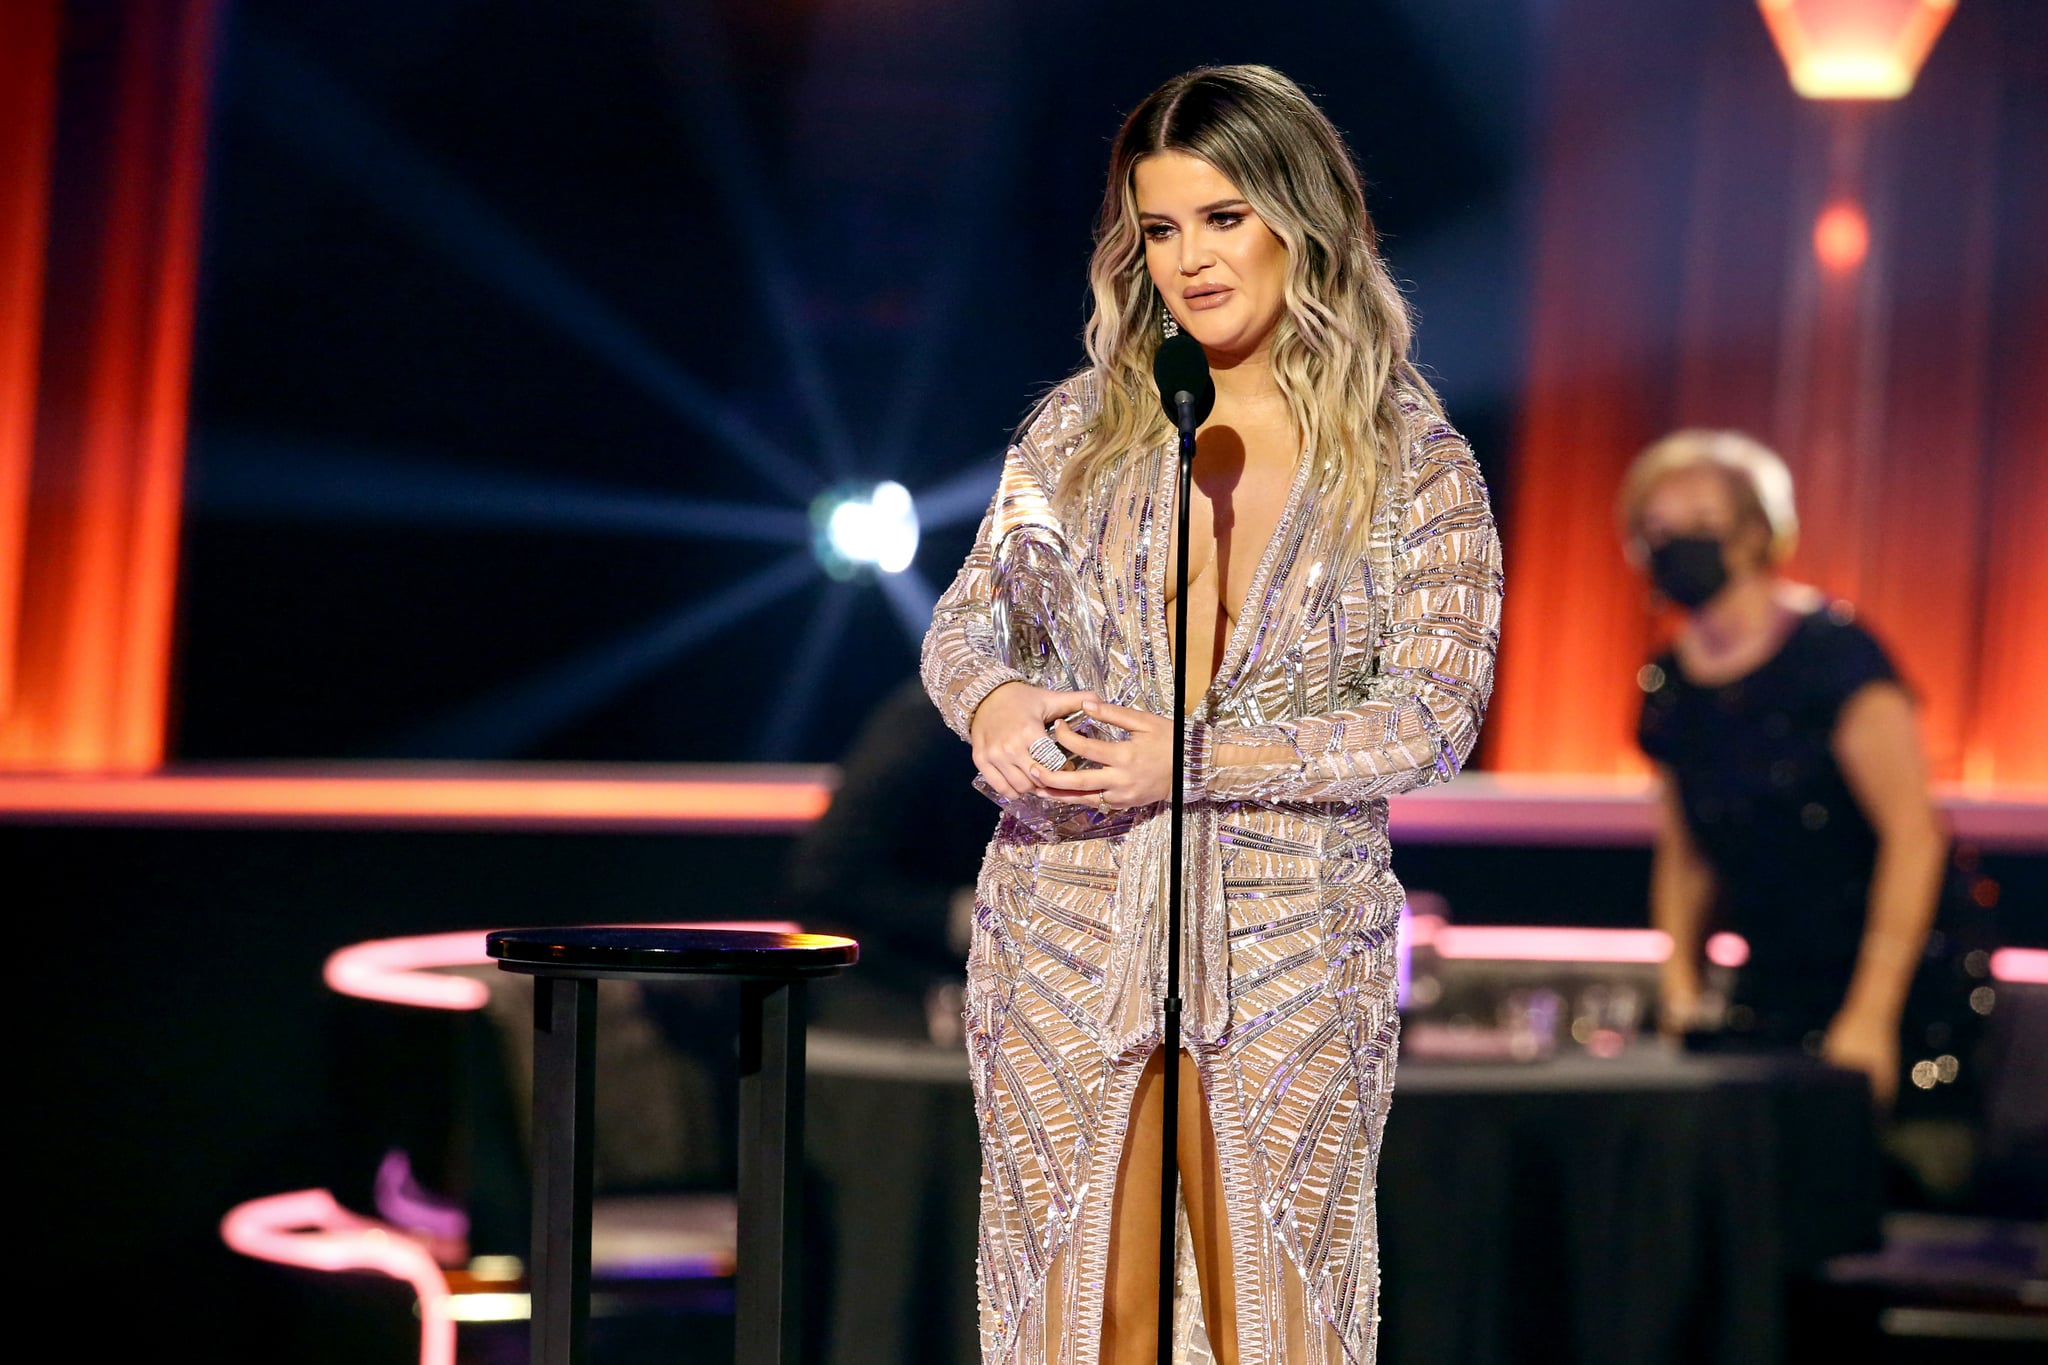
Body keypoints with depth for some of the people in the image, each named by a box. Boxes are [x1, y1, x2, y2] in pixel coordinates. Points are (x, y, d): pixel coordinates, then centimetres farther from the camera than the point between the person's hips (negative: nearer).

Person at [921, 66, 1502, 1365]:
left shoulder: (1413, 463, -1)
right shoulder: (1081, 425, 6)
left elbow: (1435, 716, -7)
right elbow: (965, 621, 9)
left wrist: (1195, 762, -17)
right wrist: (995, 700, -16)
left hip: (1290, 950, -2)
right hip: (1072, 929, 2)